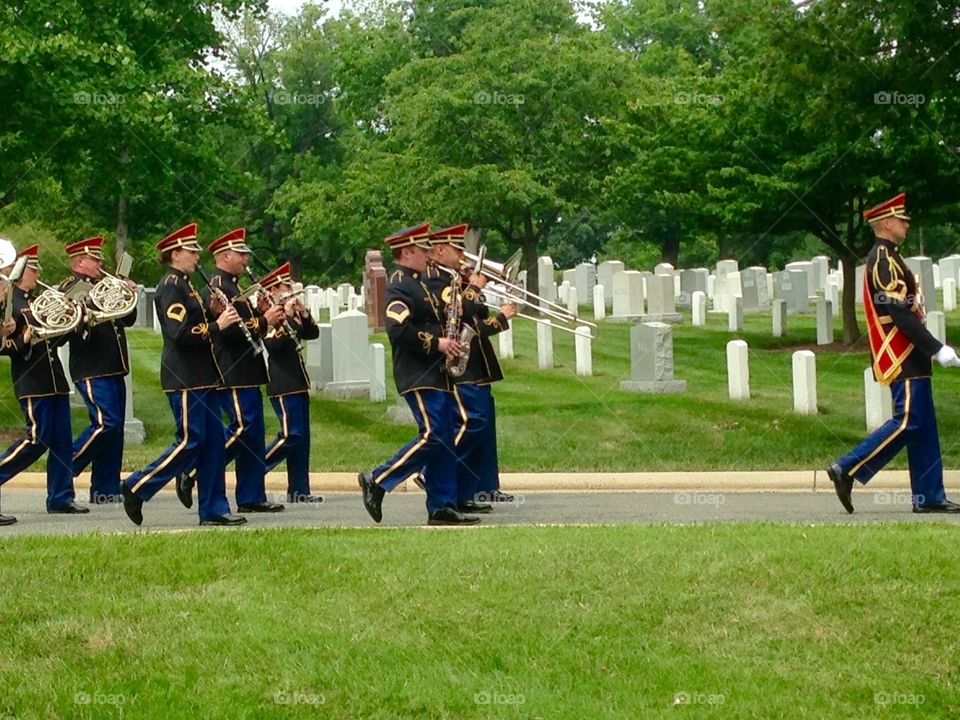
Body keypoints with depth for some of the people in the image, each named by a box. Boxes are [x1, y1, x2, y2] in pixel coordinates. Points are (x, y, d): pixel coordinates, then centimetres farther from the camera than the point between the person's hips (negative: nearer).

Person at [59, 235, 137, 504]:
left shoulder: (104, 286, 22)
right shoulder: (71, 288, -5)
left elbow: (128, 319, 21)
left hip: (113, 368, 9)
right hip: (92, 369, -9)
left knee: (114, 427, 6)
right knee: (106, 422, -17)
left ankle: (106, 489, 9)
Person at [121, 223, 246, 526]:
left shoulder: (184, 285, 17)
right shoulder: (170, 287, -13)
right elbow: (179, 333, -22)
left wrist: (223, 320, 8)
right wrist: (216, 326, -19)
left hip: (200, 377, 10)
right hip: (185, 378, -10)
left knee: (213, 442, 7)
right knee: (190, 442, -9)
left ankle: (214, 509, 10)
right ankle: (137, 488, 0)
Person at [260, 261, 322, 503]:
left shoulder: (292, 314, 16)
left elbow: (313, 333, 9)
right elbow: (272, 344, -24)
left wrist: (303, 313, -6)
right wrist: (286, 318, -25)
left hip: (298, 383, 9)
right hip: (283, 385, -9)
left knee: (302, 437, 7)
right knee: (291, 434, -14)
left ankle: (299, 490, 9)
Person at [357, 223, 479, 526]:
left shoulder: (419, 284, 21)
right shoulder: (398, 287, -12)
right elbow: (398, 329, -25)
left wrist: (450, 341, 14)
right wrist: (436, 343, -22)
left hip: (436, 375, 10)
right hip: (419, 377, -10)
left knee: (445, 441, 6)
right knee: (432, 435, -15)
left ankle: (442, 507, 8)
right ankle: (378, 480, -6)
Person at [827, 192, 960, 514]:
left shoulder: (885, 258, 18)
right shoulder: (885, 261, -15)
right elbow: (900, 314, -22)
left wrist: (930, 349, 21)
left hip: (907, 358, 10)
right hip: (903, 359, -10)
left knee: (922, 425, 8)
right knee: (908, 421, -11)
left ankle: (928, 496, 8)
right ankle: (847, 470, -9)